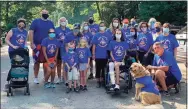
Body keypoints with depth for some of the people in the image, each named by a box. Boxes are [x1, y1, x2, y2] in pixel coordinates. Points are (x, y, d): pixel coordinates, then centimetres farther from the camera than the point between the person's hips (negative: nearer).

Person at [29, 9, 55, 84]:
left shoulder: (50, 23, 12)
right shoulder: (36, 21, 0)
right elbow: (31, 32, -6)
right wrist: (32, 43, -14)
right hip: (37, 45, -3)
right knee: (37, 62, 2)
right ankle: (35, 78, 13)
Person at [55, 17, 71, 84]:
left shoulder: (68, 30, 12)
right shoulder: (56, 30, 4)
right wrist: (59, 39, -13)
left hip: (67, 49, 2)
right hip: (59, 49, -1)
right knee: (58, 63, 5)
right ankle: (59, 78, 15)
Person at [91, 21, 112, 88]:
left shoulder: (108, 35, 1)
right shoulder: (96, 35, 1)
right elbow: (94, 45, 1)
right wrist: (93, 54, -3)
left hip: (106, 55, 1)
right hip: (98, 55, -1)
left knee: (104, 69, 11)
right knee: (98, 69, 5)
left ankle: (103, 80, 25)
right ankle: (98, 82, 16)